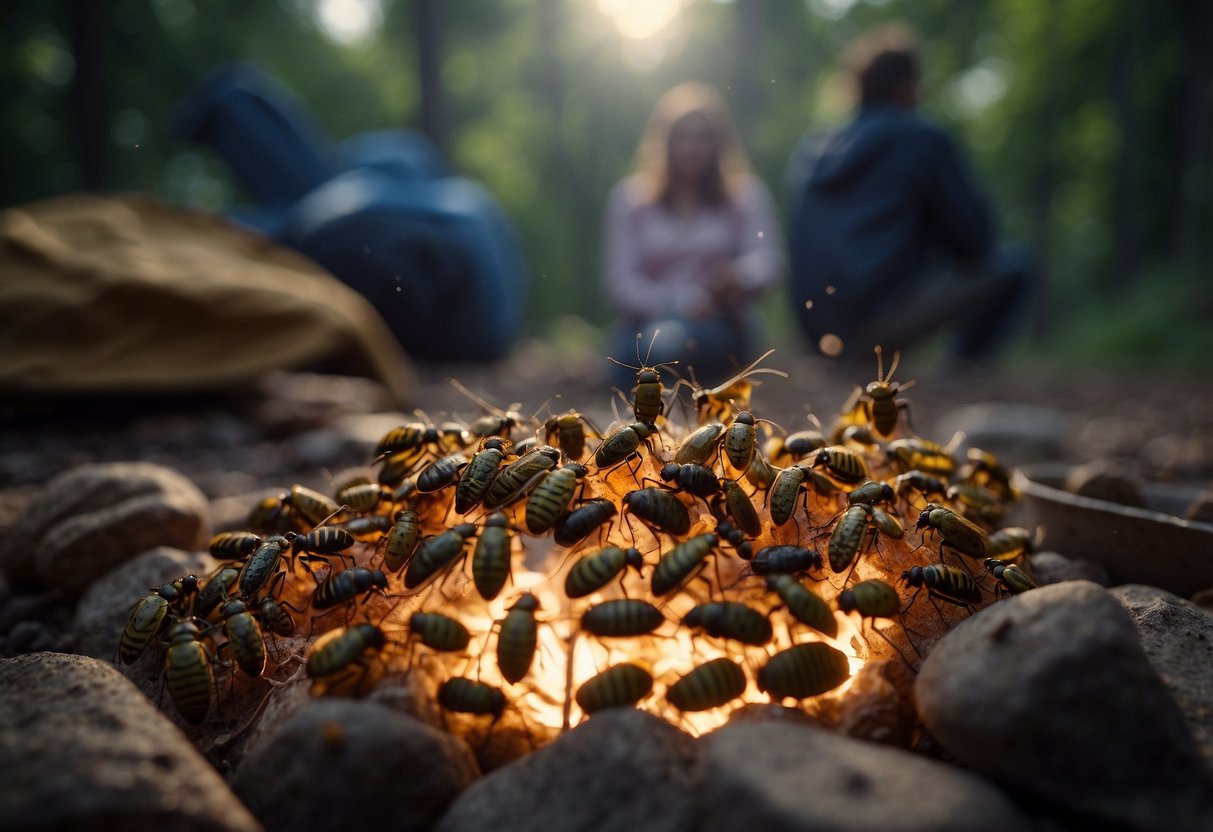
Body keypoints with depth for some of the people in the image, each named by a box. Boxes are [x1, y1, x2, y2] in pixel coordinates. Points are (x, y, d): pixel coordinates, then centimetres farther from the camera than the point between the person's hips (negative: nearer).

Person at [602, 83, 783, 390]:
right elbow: (620, 280, -2)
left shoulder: (746, 192, 7)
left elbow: (768, 259, -8)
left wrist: (739, 274, -34)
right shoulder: (629, 196, 7)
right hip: (646, 323, 1)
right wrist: (677, 302, -21)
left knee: (667, 340, -34)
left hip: (720, 328, -1)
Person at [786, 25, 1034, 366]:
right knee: (1012, 263, 9)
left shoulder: (809, 151, 16)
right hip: (881, 322, -6)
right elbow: (975, 237, 5)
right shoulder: (922, 138, 0)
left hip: (817, 328, 7)